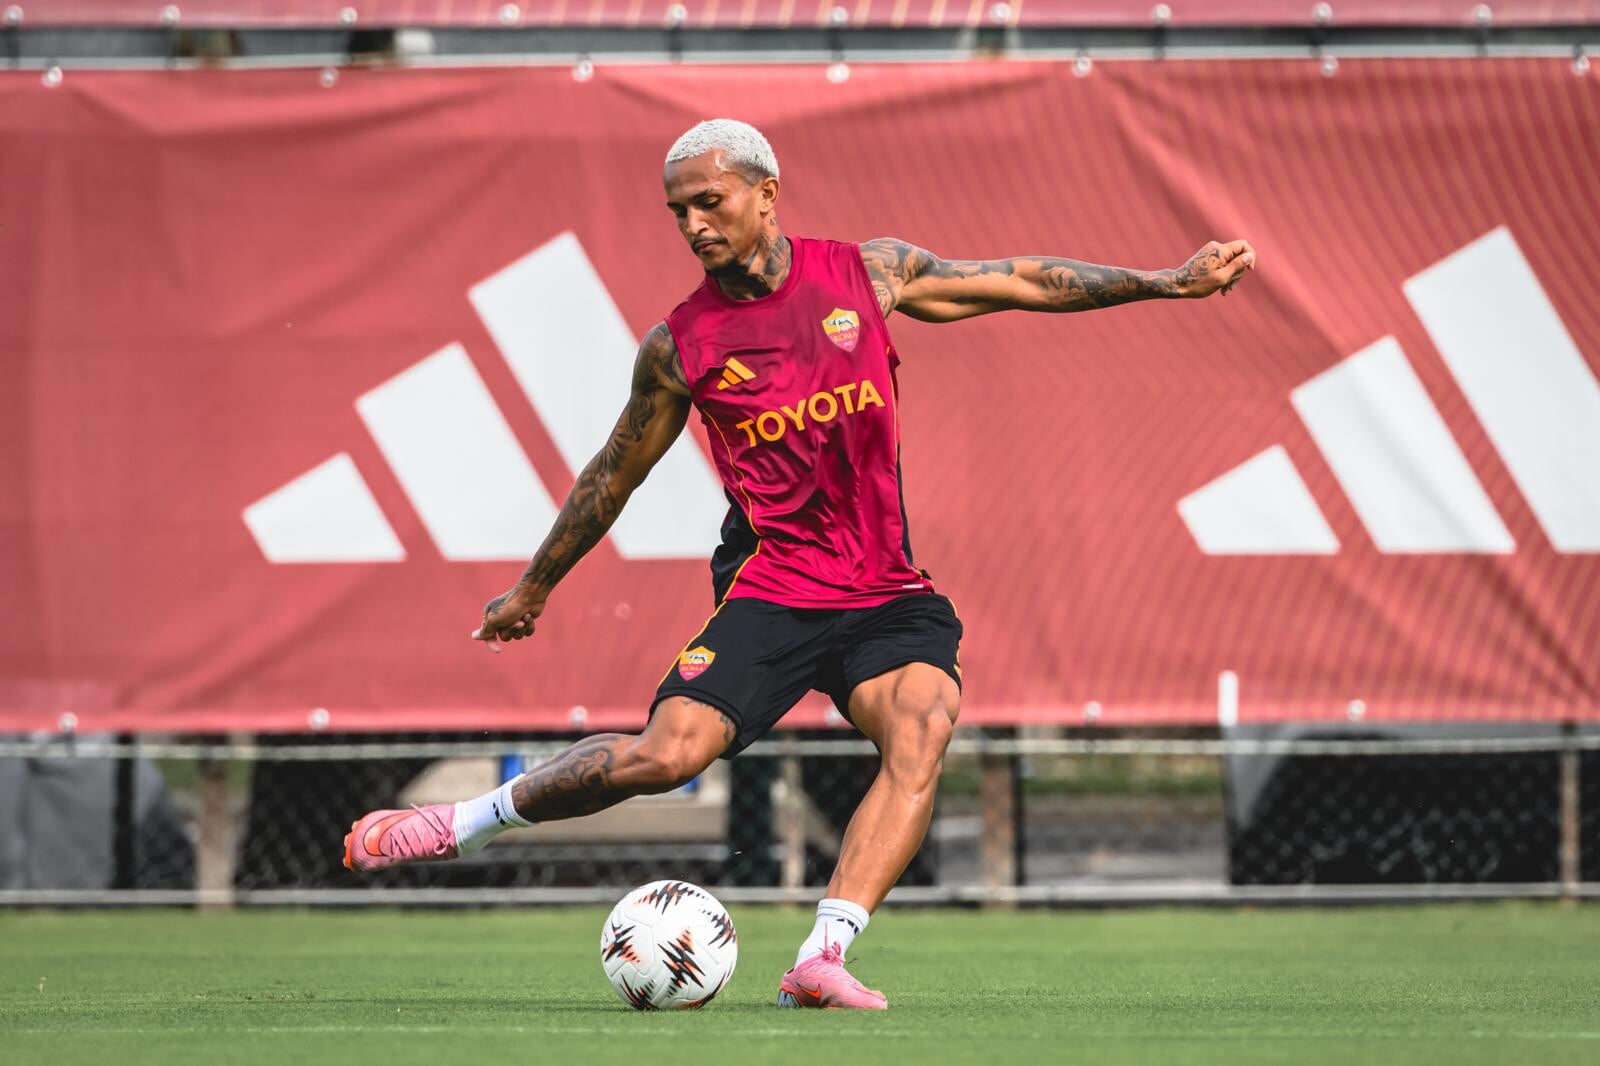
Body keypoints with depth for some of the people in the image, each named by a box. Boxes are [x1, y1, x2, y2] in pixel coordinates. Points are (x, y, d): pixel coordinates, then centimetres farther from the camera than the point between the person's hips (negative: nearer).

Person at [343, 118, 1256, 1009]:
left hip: (889, 595, 2)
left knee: (923, 732, -27)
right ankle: (461, 824, 2)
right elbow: (616, 473, 16)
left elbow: (1018, 282, 11)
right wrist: (534, 588, 24)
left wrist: (1169, 282, 10)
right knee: (666, 755, -19)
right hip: (771, 590, -1)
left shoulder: (868, 273, 4)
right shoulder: (679, 345, 3)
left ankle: (823, 959, -31)